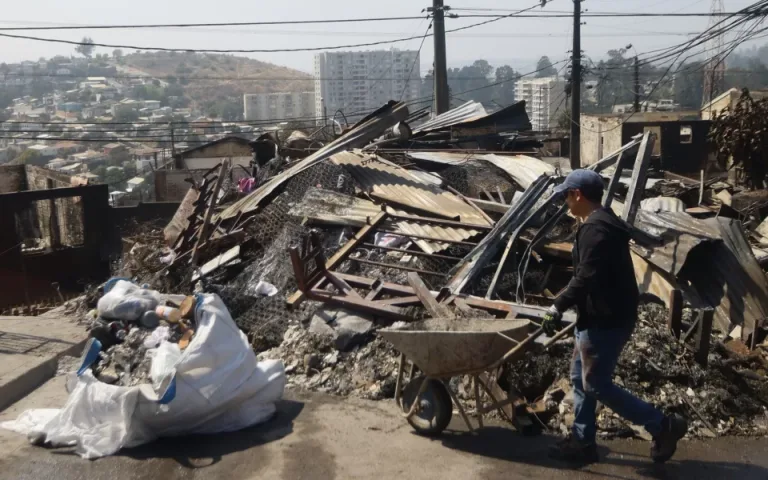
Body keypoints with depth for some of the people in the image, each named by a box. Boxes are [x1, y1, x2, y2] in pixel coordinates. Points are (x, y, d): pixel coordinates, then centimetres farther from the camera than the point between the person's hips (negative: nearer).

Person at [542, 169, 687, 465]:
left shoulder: (595, 228, -20)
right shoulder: (602, 223, 14)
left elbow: (586, 277, -29)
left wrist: (558, 307, -23)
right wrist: (566, 305, 21)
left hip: (605, 321, -11)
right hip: (601, 316, 11)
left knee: (596, 385, -3)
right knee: (581, 379, 15)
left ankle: (663, 426, 6)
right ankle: (582, 442, 23)